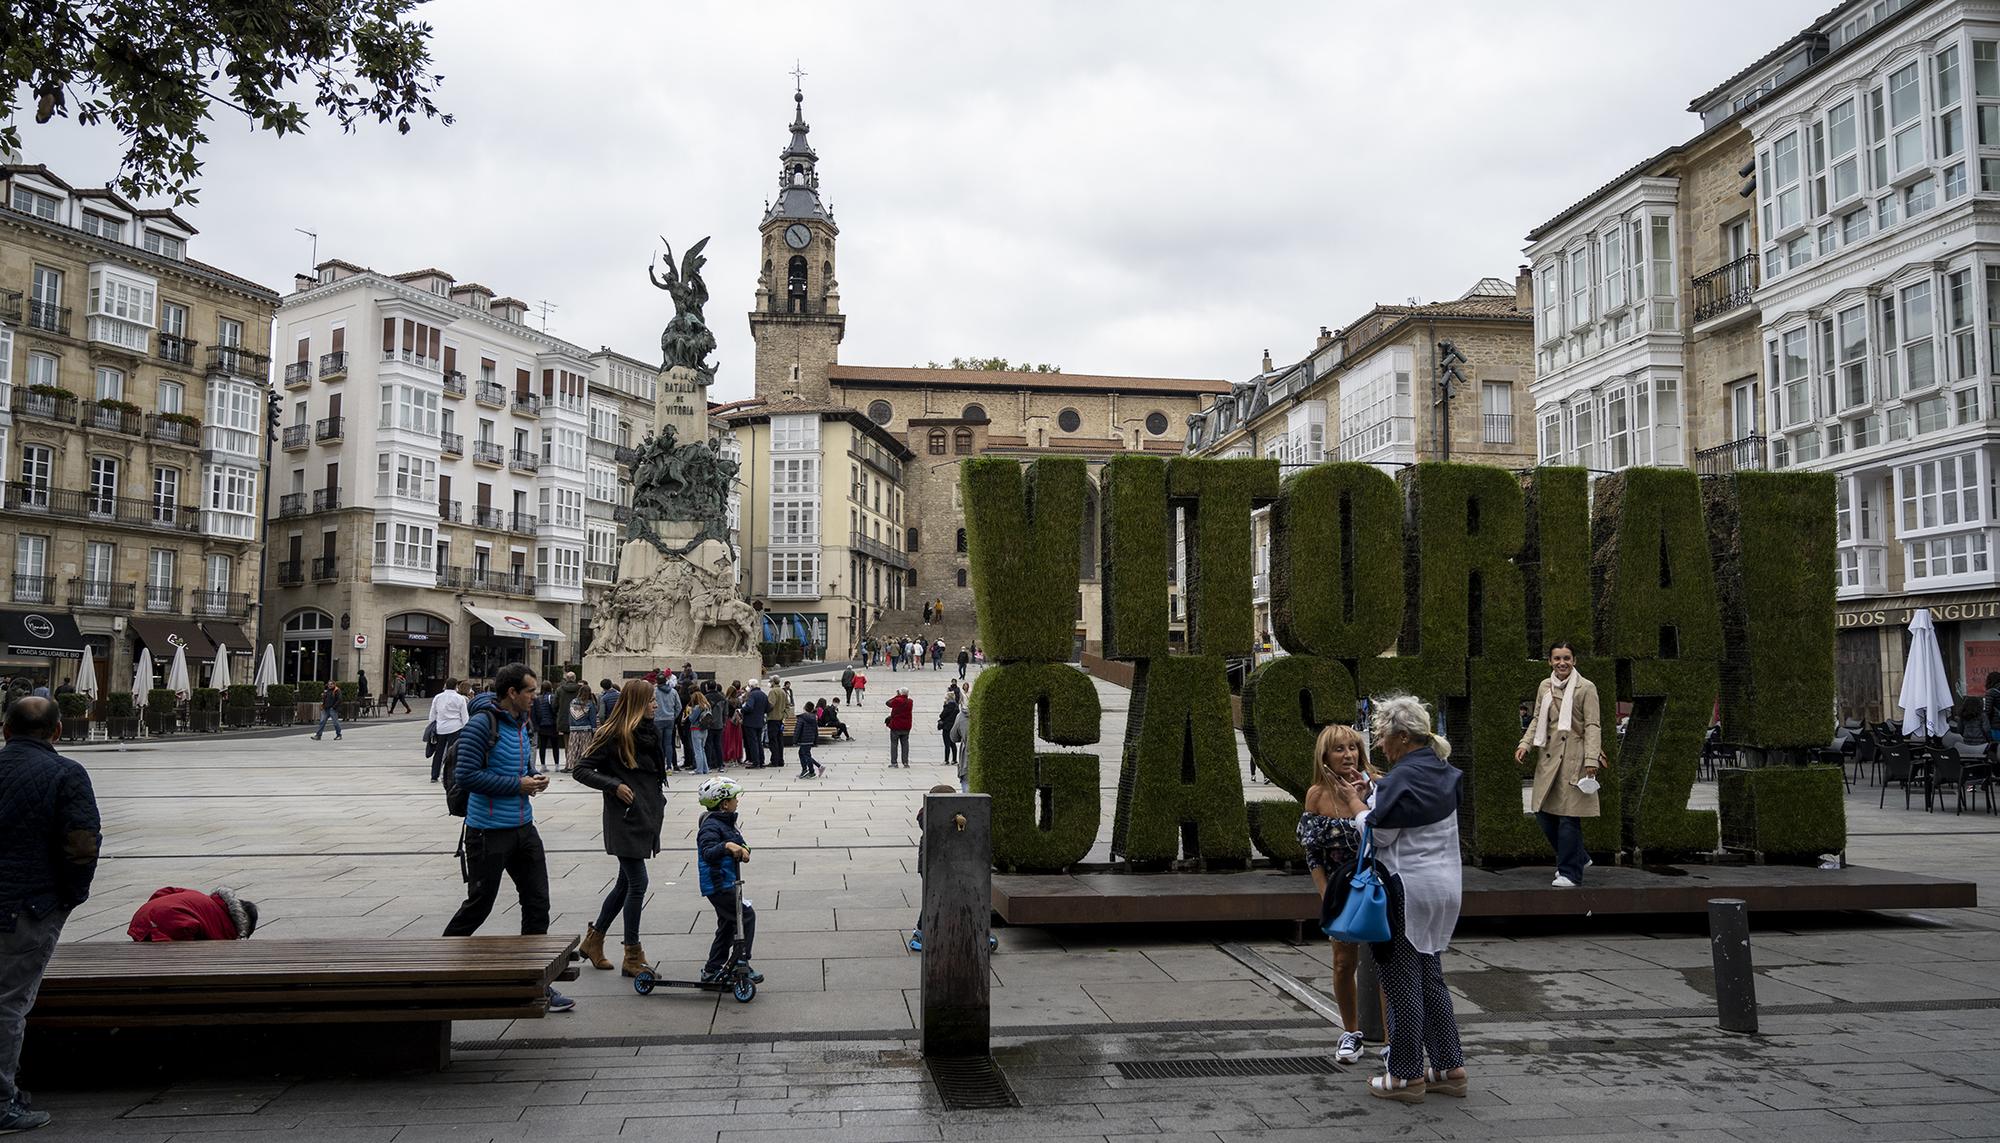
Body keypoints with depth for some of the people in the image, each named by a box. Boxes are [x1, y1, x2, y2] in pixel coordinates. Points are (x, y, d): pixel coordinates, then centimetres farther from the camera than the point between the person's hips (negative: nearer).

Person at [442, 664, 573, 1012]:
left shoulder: (521, 723, 10)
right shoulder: (482, 723, -16)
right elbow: (467, 774, -21)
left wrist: (534, 777, 2)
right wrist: (517, 784, -19)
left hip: (523, 827, 8)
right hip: (489, 832, -8)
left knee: (537, 903, 6)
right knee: (479, 905, 4)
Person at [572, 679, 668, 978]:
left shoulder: (651, 730, 10)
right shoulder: (613, 736, -13)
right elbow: (580, 769, -11)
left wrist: (659, 803, 18)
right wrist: (614, 785, -19)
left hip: (647, 818, 8)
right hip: (625, 820, -8)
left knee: (626, 883, 15)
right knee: (638, 883, -7)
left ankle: (594, 939, 30)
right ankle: (632, 956, 2)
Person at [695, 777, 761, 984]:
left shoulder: (727, 823, 15)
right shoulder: (711, 826, -16)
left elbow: (740, 844, 16)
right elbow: (707, 852, -30)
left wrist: (743, 850, -7)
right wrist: (727, 846, -46)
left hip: (729, 884, 10)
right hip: (718, 886, -10)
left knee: (727, 926, 14)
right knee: (746, 916, -12)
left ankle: (711, 970, 22)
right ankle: (741, 964, -7)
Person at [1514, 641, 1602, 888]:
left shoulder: (1586, 688, -5)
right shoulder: (1544, 687, 11)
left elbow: (1592, 726, -8)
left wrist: (1591, 759, -16)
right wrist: (1525, 743, 2)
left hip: (1574, 757, -6)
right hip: (1549, 756, 6)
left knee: (1569, 816, -6)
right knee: (1543, 812, 8)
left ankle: (1570, 873, 5)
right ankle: (1578, 857, 28)